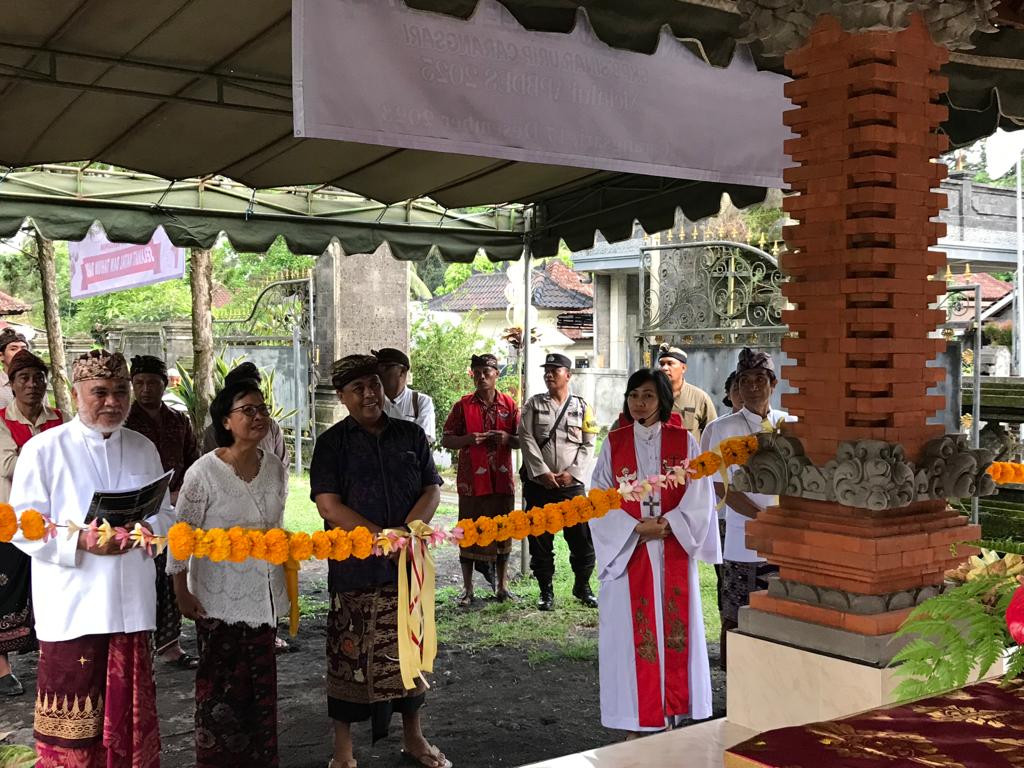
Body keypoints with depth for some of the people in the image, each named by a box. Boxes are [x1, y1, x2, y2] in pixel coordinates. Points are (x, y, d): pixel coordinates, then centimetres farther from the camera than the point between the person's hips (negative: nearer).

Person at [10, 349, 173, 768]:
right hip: (72, 608, -4)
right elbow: (23, 527, -5)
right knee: (72, 725, 0)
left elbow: (165, 515, 15)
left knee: (129, 714, 12)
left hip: (132, 604, 4)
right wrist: (81, 542, -20)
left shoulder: (144, 450, 10)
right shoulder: (43, 449, -3)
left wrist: (147, 529, -8)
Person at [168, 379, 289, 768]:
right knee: (221, 686, 4)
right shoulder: (204, 472, -15)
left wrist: (284, 578, 16)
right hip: (219, 598, -5)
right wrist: (182, 592, -9)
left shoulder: (276, 468, 1)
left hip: (264, 594, 5)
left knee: (261, 683, 13)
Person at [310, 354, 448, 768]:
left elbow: (432, 490, 4)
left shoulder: (411, 435, 8)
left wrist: (407, 533, -14)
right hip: (354, 567, -3)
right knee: (350, 656, 2)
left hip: (408, 563, 3)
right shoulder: (332, 443, -1)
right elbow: (328, 504, -10)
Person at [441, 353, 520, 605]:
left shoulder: (509, 405, 6)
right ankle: (467, 589, 10)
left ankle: (502, 586, 19)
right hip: (472, 479, -2)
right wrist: (467, 439, -15)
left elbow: (520, 441, 11)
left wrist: (507, 438, -11)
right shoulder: (463, 405, 2)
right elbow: (445, 440, 3)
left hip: (502, 478, 2)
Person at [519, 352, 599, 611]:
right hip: (538, 483, 0)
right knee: (540, 540, 4)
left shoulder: (582, 407, 8)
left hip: (572, 484, 0)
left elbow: (588, 445, 4)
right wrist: (542, 472, -12)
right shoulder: (533, 405, 8)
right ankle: (546, 591, 16)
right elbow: (526, 439, -2)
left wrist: (571, 473, -9)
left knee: (582, 538, 0)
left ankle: (582, 587, 18)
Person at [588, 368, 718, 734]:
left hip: (673, 550, 0)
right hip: (628, 549, 0)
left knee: (673, 626, 3)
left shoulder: (683, 441, 3)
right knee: (632, 629, 0)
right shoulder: (614, 443, 3)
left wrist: (666, 524, -14)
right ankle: (636, 719, 8)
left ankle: (672, 712, 14)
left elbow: (699, 496, -2)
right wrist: (636, 526, -13)